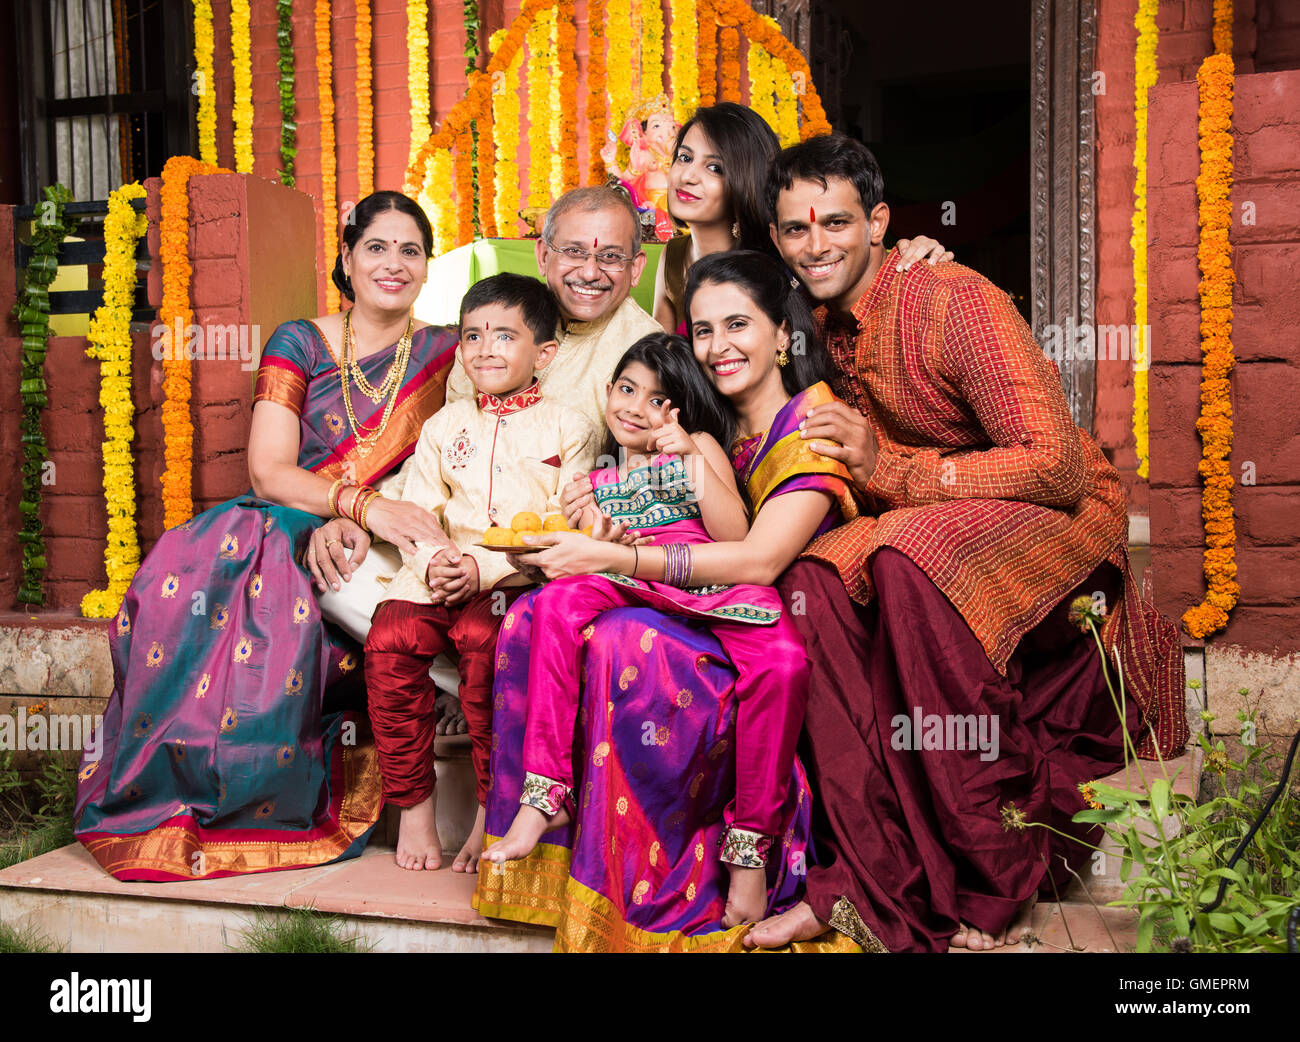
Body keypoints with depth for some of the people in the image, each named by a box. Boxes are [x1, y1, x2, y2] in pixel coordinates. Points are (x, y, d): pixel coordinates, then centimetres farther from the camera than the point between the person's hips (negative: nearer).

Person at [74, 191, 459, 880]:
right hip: (274, 531, 1)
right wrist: (364, 503, -22)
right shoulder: (298, 343, 6)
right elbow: (268, 469, -5)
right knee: (180, 581, -29)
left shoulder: (445, 354, 9)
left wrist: (356, 527, -14)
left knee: (285, 614, -32)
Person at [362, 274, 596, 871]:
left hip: (522, 578, -4)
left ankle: (493, 810, -16)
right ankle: (413, 805, -6)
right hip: (440, 572, 4)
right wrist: (431, 563, -9)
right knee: (390, 639, -22)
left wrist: (485, 568, -14)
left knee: (480, 635, -32)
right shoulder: (444, 425, 20)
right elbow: (417, 510, 13)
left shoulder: (566, 428, 7)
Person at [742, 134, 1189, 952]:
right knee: (815, 583, -22)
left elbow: (1057, 466, -24)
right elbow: (869, 482, 13)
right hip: (926, 527, 6)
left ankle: (993, 890, -22)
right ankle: (872, 878, -17)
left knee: (910, 563, -36)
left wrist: (890, 468, -26)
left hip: (1063, 511, -6)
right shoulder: (823, 326, 4)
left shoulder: (955, 303, -19)